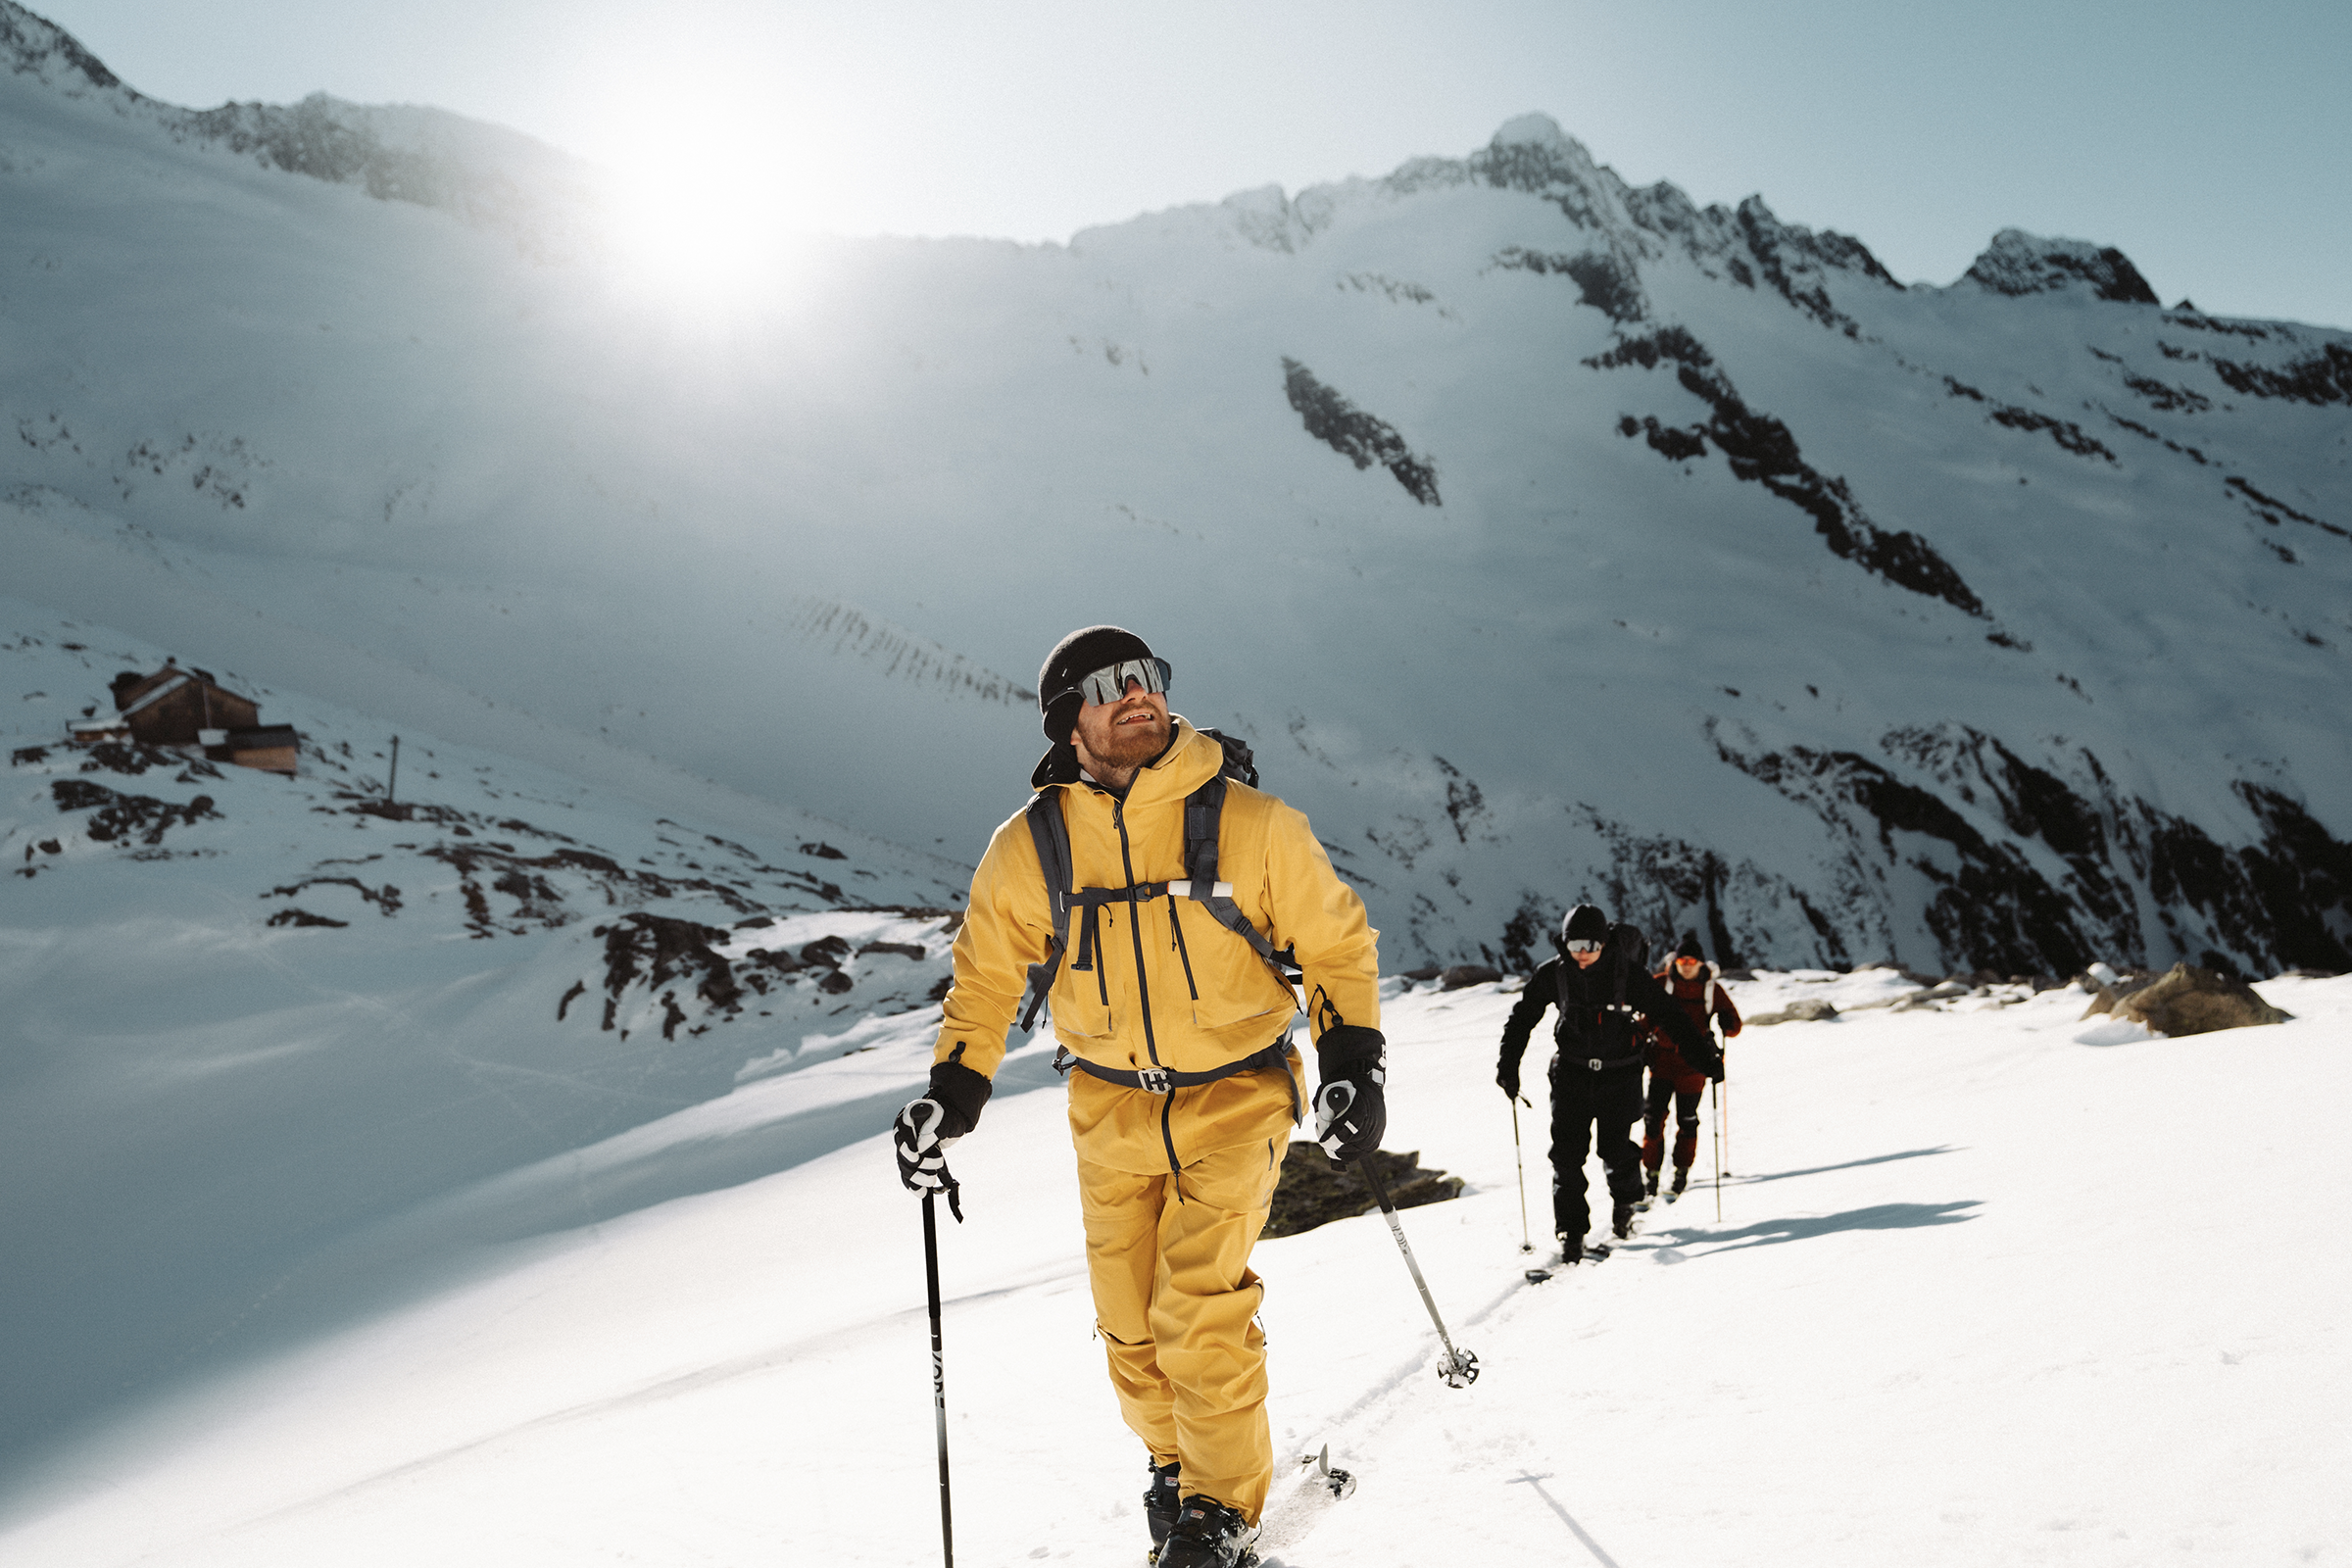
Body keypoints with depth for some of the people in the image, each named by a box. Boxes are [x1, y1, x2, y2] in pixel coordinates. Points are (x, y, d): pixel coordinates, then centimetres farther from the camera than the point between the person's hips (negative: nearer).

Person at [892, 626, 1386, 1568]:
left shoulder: (1249, 823, -11)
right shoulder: (1027, 849, -5)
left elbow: (1336, 941, 0)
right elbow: (985, 977, 8)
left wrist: (1353, 1061, -8)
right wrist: (952, 1094, -1)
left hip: (1237, 1097, -3)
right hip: (1111, 1110, 3)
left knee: (1200, 1310, -13)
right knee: (1130, 1325, 9)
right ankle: (1173, 1462, 37)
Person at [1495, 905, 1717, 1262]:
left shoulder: (1628, 972, -11)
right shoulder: (1552, 974, -6)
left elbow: (1668, 1015, -6)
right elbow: (1523, 1017, 7)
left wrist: (1704, 1057, -8)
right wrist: (1508, 1065, 3)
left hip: (1619, 1073, -1)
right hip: (1572, 1072, 2)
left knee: (1615, 1148, -5)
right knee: (1567, 1152, -5)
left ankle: (1624, 1201, 27)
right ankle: (1571, 1232, 5)